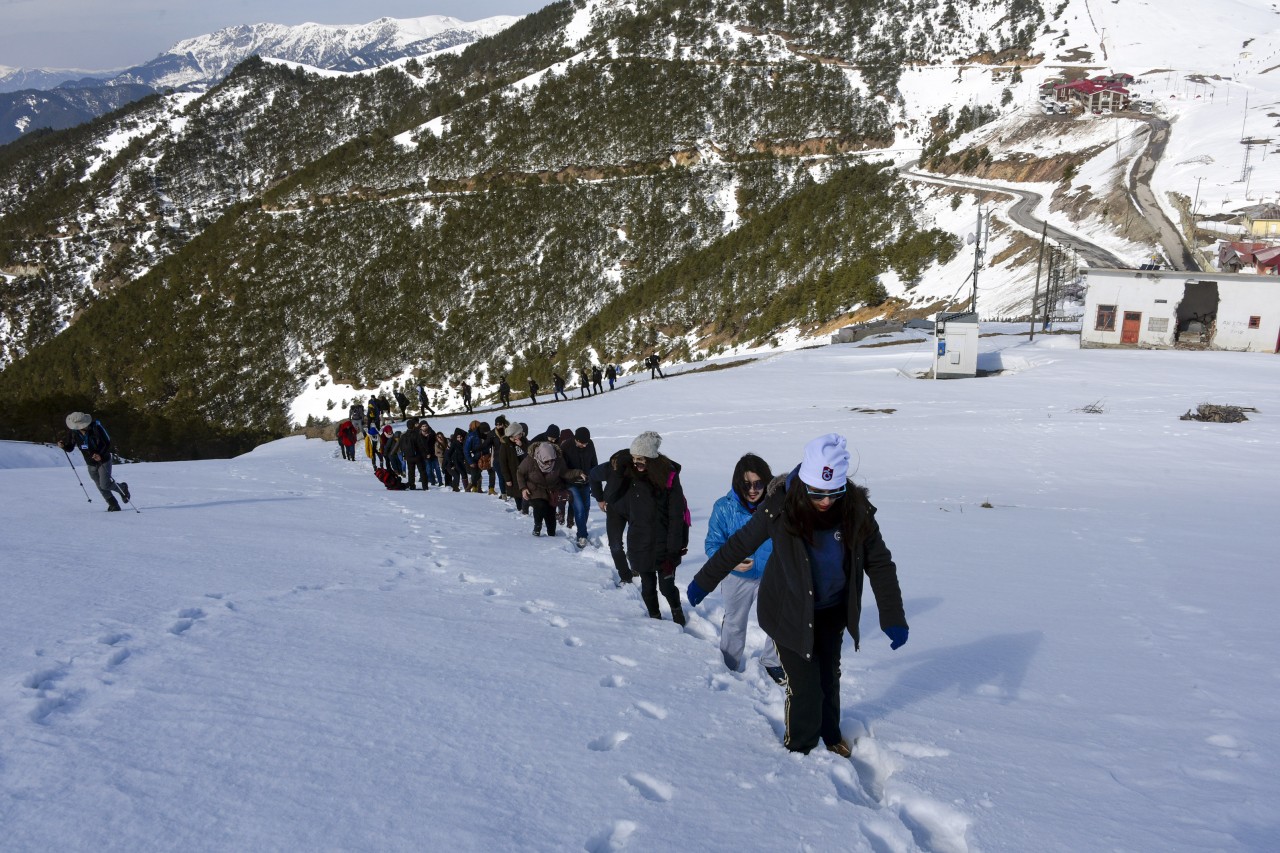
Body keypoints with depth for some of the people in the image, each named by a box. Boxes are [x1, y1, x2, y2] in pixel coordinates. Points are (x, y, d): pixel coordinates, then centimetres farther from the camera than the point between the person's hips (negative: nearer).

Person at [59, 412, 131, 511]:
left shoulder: (96, 427, -22)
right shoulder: (73, 432, -11)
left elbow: (108, 443, -16)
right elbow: (70, 447, 2)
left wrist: (101, 455, -30)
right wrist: (63, 445, -20)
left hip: (104, 460, -4)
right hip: (91, 464, 4)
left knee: (105, 485, -10)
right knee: (101, 487, 9)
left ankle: (122, 487, 19)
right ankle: (114, 505, 23)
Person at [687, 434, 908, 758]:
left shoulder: (856, 510, -20)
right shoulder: (781, 506, -26)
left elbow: (880, 564, -8)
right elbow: (739, 545, -11)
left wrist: (893, 619, -12)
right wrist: (703, 582, -2)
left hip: (833, 613, 3)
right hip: (790, 614, -3)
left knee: (829, 679, 20)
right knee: (805, 687, 0)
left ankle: (830, 736, 47)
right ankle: (800, 748, 27)